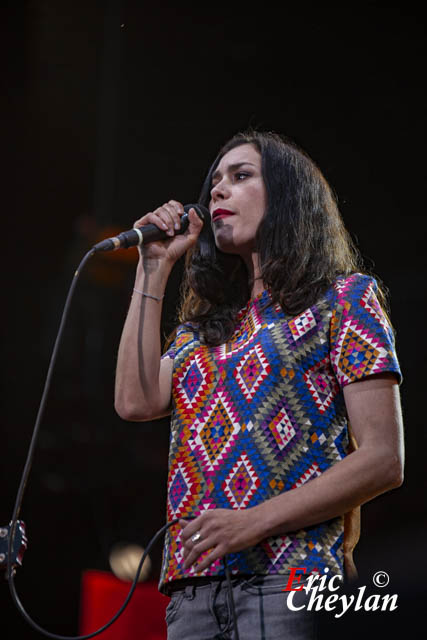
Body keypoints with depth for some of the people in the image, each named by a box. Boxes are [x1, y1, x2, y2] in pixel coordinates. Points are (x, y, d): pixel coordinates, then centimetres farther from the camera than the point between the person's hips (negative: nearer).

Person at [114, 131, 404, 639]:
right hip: (191, 588, 5)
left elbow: (383, 461, -5)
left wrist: (256, 521, -15)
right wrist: (154, 270, 14)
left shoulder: (344, 298, 5)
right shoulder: (204, 327, 23)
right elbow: (137, 401, 5)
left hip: (286, 579, -5)